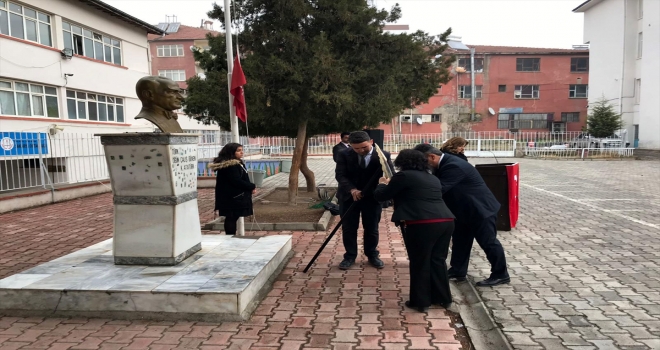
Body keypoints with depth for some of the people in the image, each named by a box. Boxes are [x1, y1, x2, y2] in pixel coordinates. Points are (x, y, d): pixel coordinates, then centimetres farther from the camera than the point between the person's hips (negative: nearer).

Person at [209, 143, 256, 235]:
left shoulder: (237, 163, 16)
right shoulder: (231, 166, -17)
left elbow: (243, 179, 18)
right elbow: (237, 181, -21)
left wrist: (250, 187, 1)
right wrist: (252, 187, -12)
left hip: (234, 197, 10)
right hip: (233, 198, -10)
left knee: (231, 219, 12)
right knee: (231, 218, -5)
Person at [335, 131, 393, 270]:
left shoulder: (383, 155, -10)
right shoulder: (344, 155, -9)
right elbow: (340, 175, -14)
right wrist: (352, 190, -30)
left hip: (373, 197, 0)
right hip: (348, 197, 0)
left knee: (372, 228, 11)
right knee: (348, 228, 7)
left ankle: (372, 255, 29)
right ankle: (350, 256, 23)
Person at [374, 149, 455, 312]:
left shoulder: (404, 176, 2)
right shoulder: (433, 178, 25)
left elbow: (380, 196, 6)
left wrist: (382, 184, 28)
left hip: (423, 224, -7)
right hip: (446, 221, 7)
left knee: (419, 263, 5)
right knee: (438, 260, 18)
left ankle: (421, 302, 15)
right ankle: (443, 298, 28)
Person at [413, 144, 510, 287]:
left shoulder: (453, 166, -31)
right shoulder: (445, 164, 2)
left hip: (480, 208, -10)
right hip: (464, 209, 10)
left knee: (488, 242, 0)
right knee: (460, 240, 14)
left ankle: (500, 275, 14)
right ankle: (457, 270, 26)